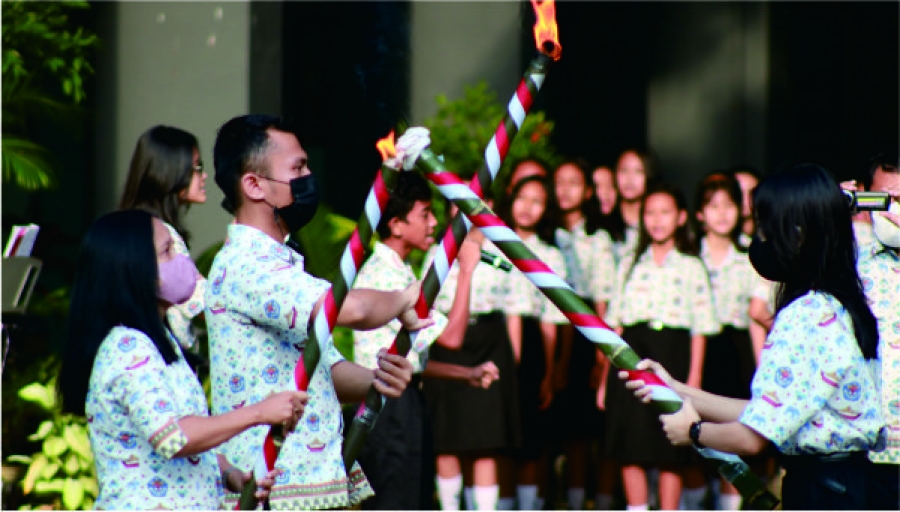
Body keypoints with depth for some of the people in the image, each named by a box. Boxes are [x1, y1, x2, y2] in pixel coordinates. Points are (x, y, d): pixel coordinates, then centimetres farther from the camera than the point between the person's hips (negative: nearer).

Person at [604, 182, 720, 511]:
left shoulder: (691, 267, 6)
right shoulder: (630, 265, 13)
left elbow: (700, 329, 2)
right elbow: (615, 323, 12)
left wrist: (694, 378, -7)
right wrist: (606, 376, 6)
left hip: (672, 358, -2)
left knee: (670, 456, 1)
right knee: (630, 450, 2)